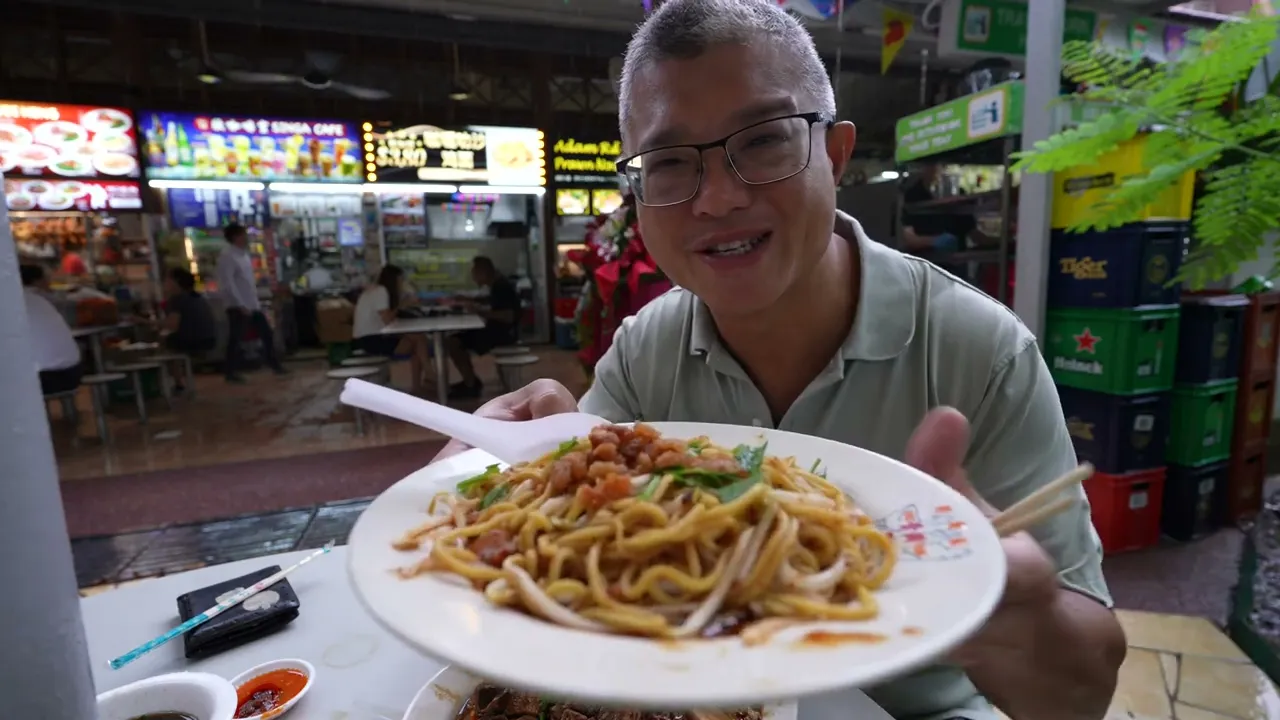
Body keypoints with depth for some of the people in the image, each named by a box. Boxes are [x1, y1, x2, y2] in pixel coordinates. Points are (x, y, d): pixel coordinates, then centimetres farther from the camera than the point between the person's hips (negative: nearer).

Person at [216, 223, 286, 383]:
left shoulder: (243, 253, 13)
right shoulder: (227, 256, -13)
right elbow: (228, 284, -19)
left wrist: (256, 300, 15)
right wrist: (241, 305, -21)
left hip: (253, 304, 8)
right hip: (238, 306, -8)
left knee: (267, 333, 12)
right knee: (235, 339, 0)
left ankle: (274, 364, 23)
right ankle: (231, 372, 11)